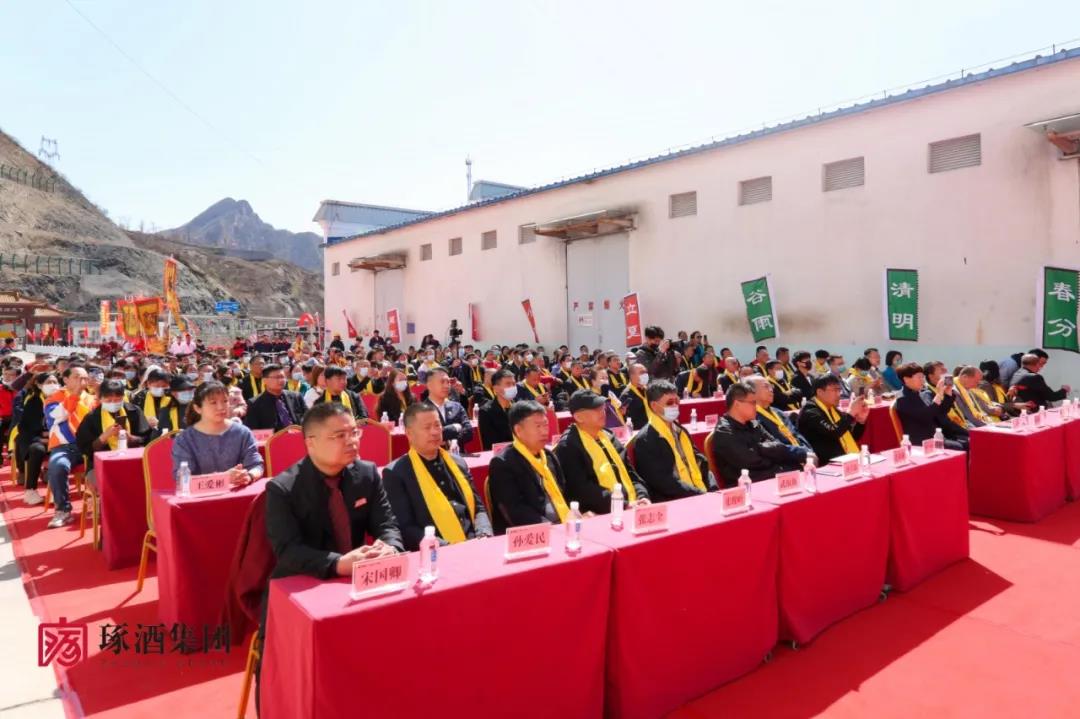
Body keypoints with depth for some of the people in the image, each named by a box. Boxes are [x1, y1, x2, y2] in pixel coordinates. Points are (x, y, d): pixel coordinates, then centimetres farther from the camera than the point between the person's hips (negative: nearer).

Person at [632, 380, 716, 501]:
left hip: (700, 498, 7)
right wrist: (700, 495, -17)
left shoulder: (681, 431, 17)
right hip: (671, 504, -7)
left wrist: (712, 492, 0)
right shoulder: (644, 440, -9)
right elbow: (663, 482, -16)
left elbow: (700, 464, 17)